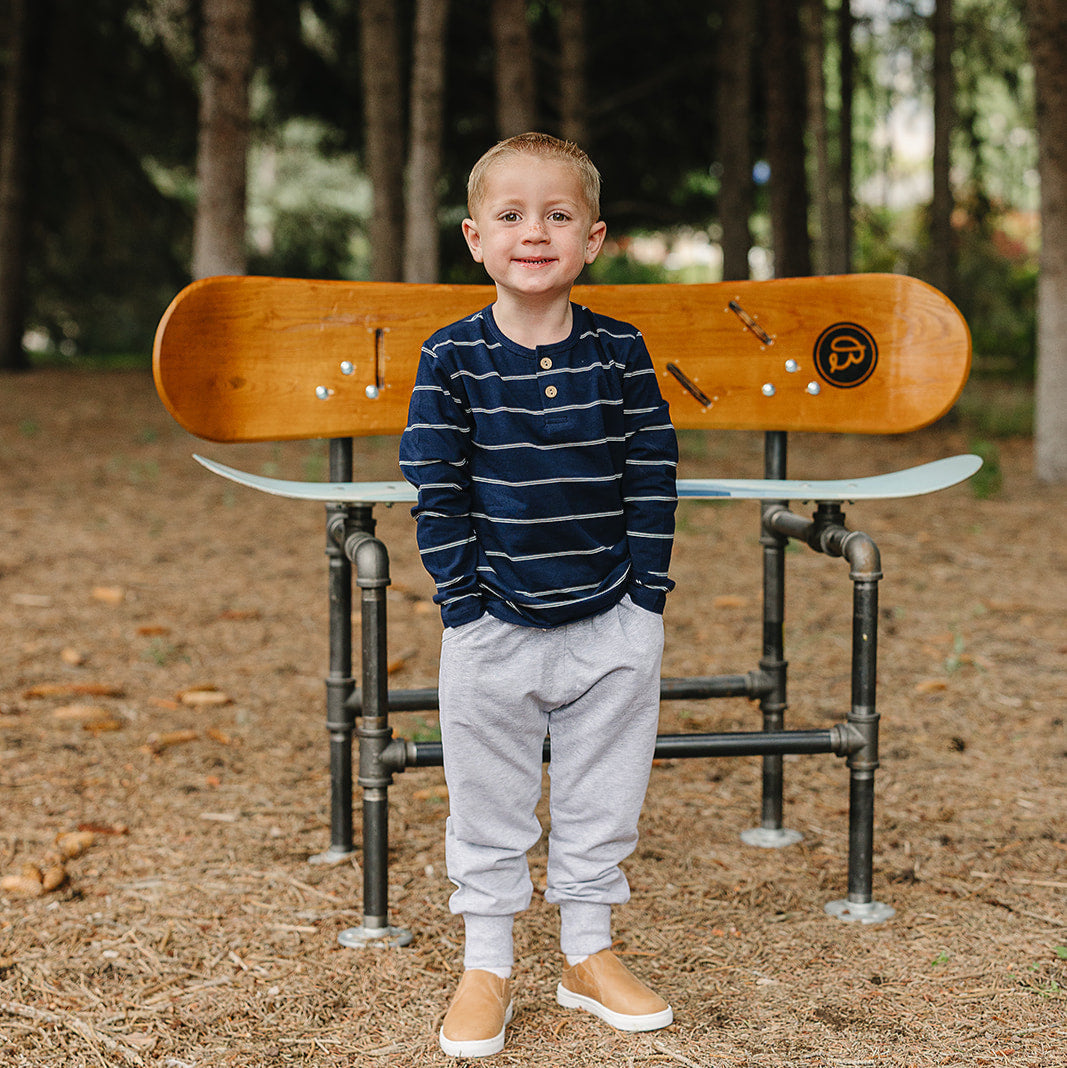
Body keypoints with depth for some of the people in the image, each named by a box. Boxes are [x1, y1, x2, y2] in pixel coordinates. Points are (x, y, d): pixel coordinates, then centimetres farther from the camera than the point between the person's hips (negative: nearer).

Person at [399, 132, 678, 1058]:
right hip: (492, 626, -1)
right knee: (489, 801, 10)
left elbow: (653, 478, 0)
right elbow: (437, 492, -7)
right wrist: (464, 603, -11)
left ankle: (589, 954, 29)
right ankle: (486, 966, 24)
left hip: (611, 622, 1)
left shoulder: (620, 351, -2)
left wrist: (646, 597, -5)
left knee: (602, 797, 12)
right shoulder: (452, 359, -6)